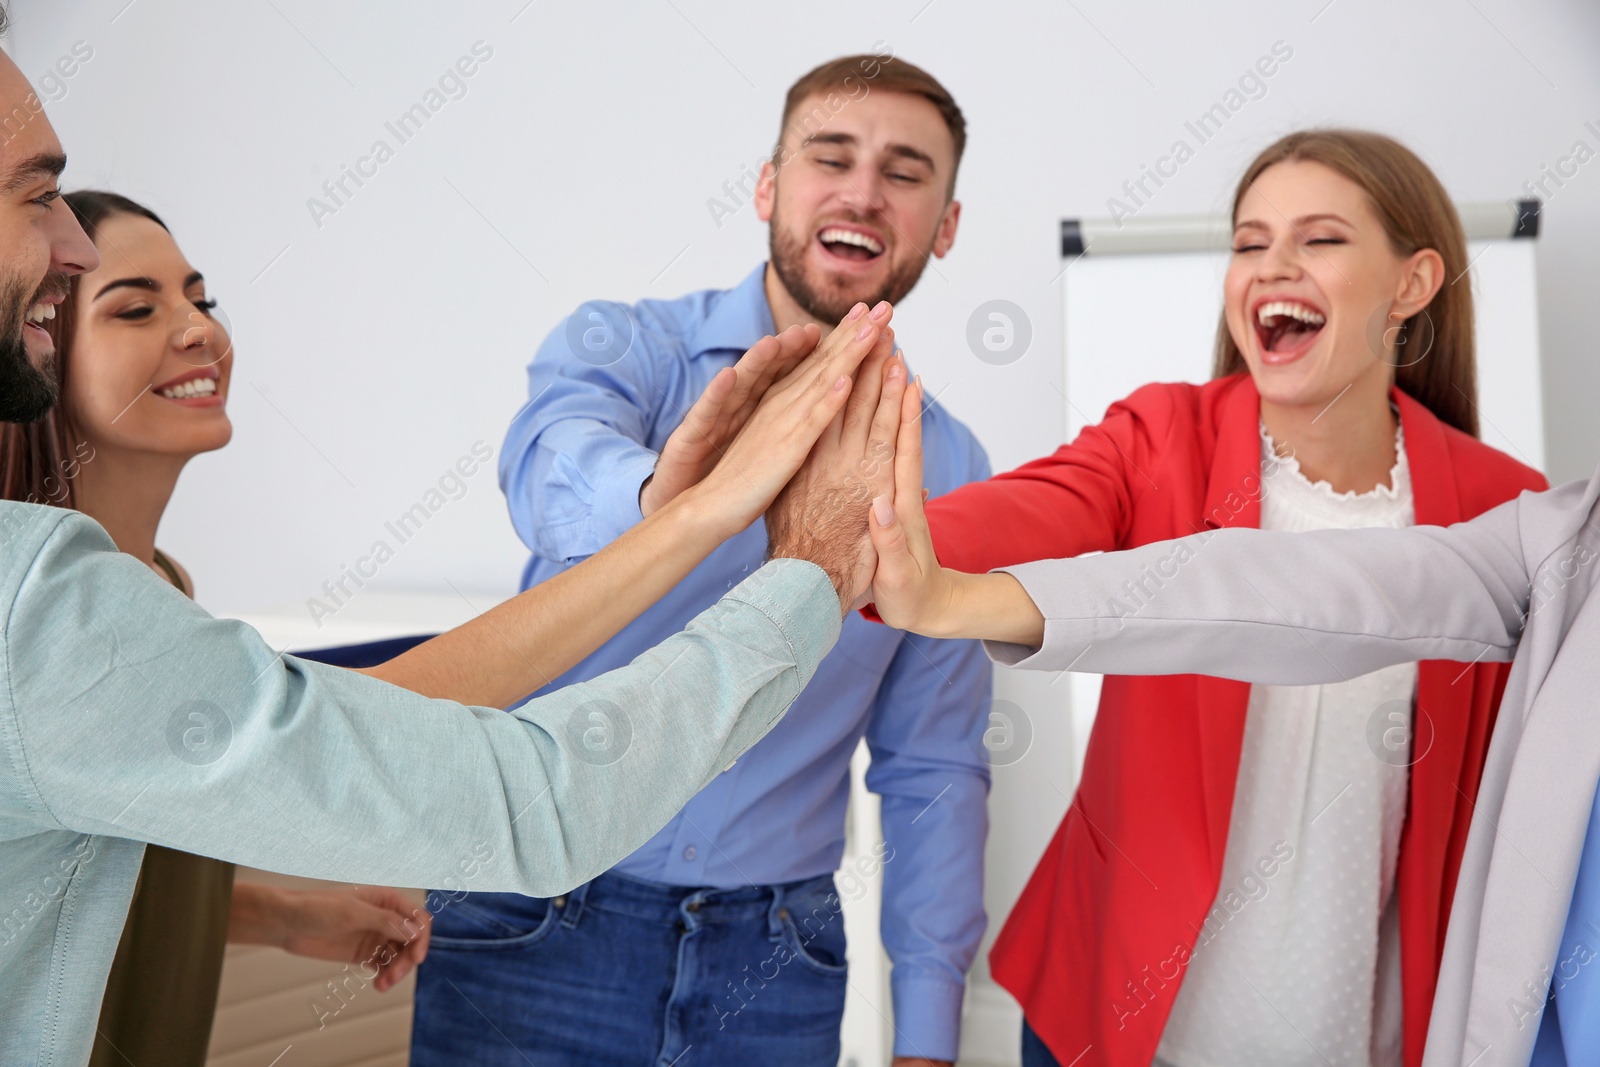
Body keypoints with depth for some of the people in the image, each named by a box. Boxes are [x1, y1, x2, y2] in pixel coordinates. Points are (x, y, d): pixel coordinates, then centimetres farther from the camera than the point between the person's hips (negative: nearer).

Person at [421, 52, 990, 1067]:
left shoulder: (948, 468, 3)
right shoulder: (622, 346, -5)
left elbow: (934, 769, 6)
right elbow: (551, 470, -28)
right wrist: (667, 492, -52)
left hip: (775, 973, 3)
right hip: (538, 934, -2)